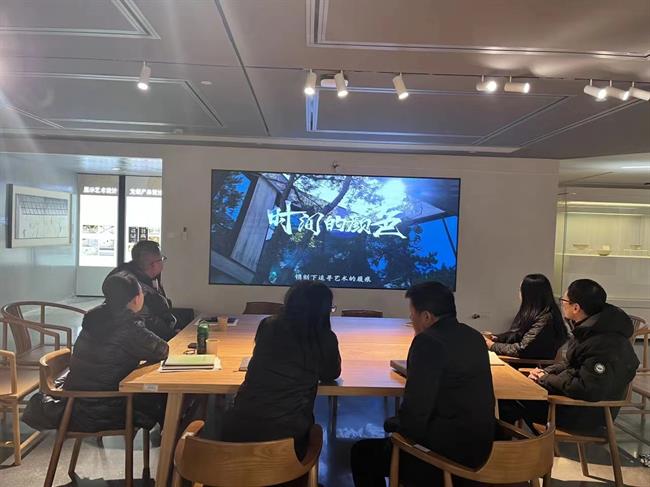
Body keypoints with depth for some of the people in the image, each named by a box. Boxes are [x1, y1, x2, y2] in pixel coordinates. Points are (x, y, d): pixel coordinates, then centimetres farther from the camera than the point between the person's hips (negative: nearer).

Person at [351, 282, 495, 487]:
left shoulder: (429, 341, -21)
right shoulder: (474, 337, 4)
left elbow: (415, 411, -23)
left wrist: (393, 424, -4)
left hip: (448, 452, -9)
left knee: (362, 453, 10)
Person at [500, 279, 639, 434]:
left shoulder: (604, 345, -29)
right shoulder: (588, 330, 3)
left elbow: (588, 390, -31)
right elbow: (569, 363, 16)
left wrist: (546, 380, -19)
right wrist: (546, 373, -1)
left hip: (588, 414, -10)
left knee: (510, 401, -9)